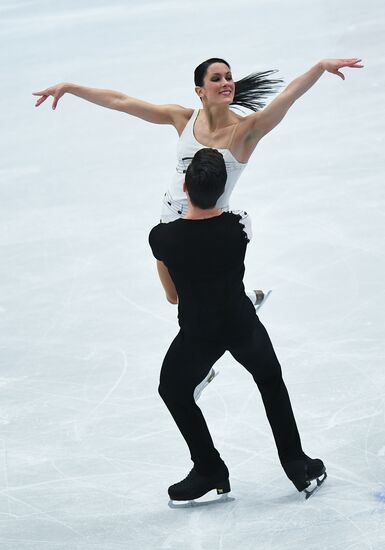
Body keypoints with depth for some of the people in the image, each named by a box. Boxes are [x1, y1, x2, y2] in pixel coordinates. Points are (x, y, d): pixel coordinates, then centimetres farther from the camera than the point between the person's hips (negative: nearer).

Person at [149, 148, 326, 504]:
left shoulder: (162, 237, -22)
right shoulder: (239, 226, -21)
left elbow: (172, 295, -6)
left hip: (197, 334, -1)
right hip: (243, 325, 1)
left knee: (174, 391, 27)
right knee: (271, 382, 29)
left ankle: (210, 471, 30)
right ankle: (297, 465, 32)